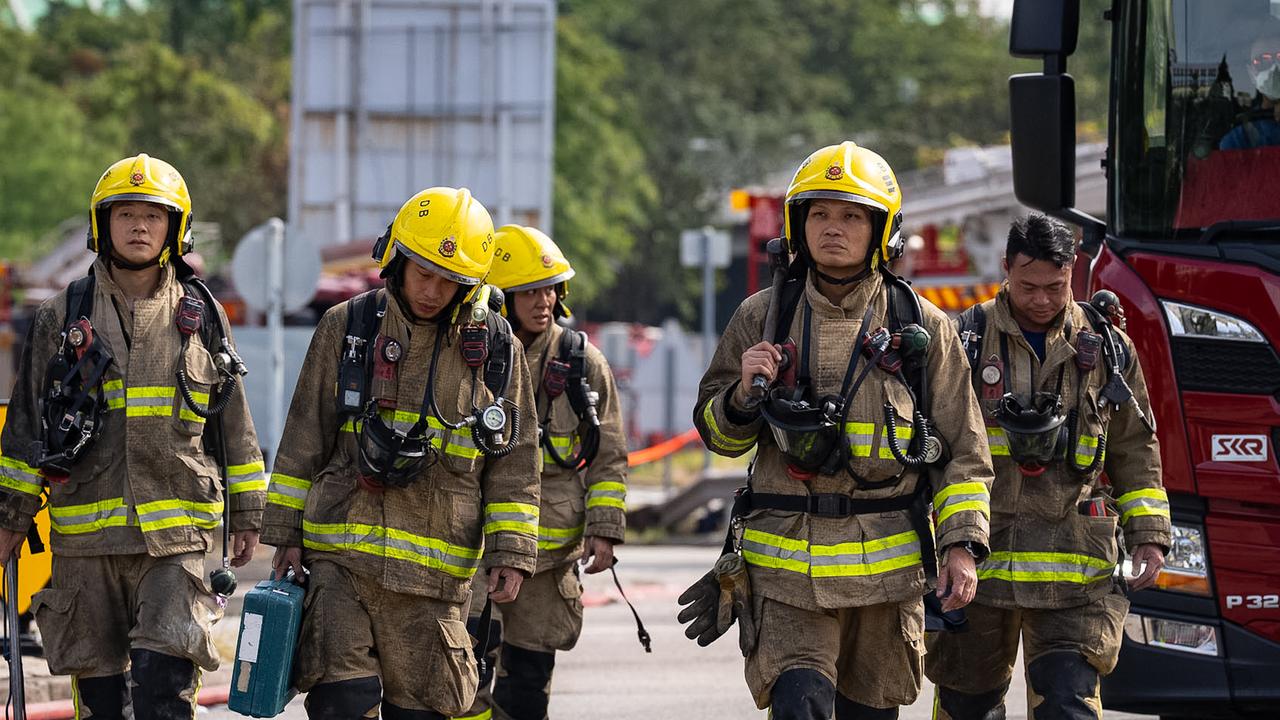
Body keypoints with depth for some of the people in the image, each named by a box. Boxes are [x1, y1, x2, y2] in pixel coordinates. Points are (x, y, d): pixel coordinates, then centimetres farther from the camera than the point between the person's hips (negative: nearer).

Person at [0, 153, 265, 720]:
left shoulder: (202, 318, 7)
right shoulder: (62, 317, 6)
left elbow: (233, 425, 14)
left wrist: (247, 515, 13)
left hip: (176, 535, -1)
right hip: (84, 536, 1)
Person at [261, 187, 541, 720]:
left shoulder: (495, 348, 5)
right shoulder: (347, 328, 4)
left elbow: (514, 461, 9)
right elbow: (303, 441, 9)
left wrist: (512, 554, 1)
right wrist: (287, 534, 6)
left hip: (434, 574, 1)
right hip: (340, 556, -1)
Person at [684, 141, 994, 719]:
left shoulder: (922, 326, 4)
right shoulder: (762, 318, 5)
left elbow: (962, 449, 5)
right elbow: (717, 431, 12)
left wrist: (961, 545, -4)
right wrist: (745, 392, -9)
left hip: (887, 563, 1)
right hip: (787, 566, -1)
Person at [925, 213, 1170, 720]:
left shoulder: (1105, 348, 8)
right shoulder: (968, 340, 3)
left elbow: (1135, 449, 14)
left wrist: (1148, 536, 7)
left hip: (1073, 563, 0)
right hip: (978, 554, 0)